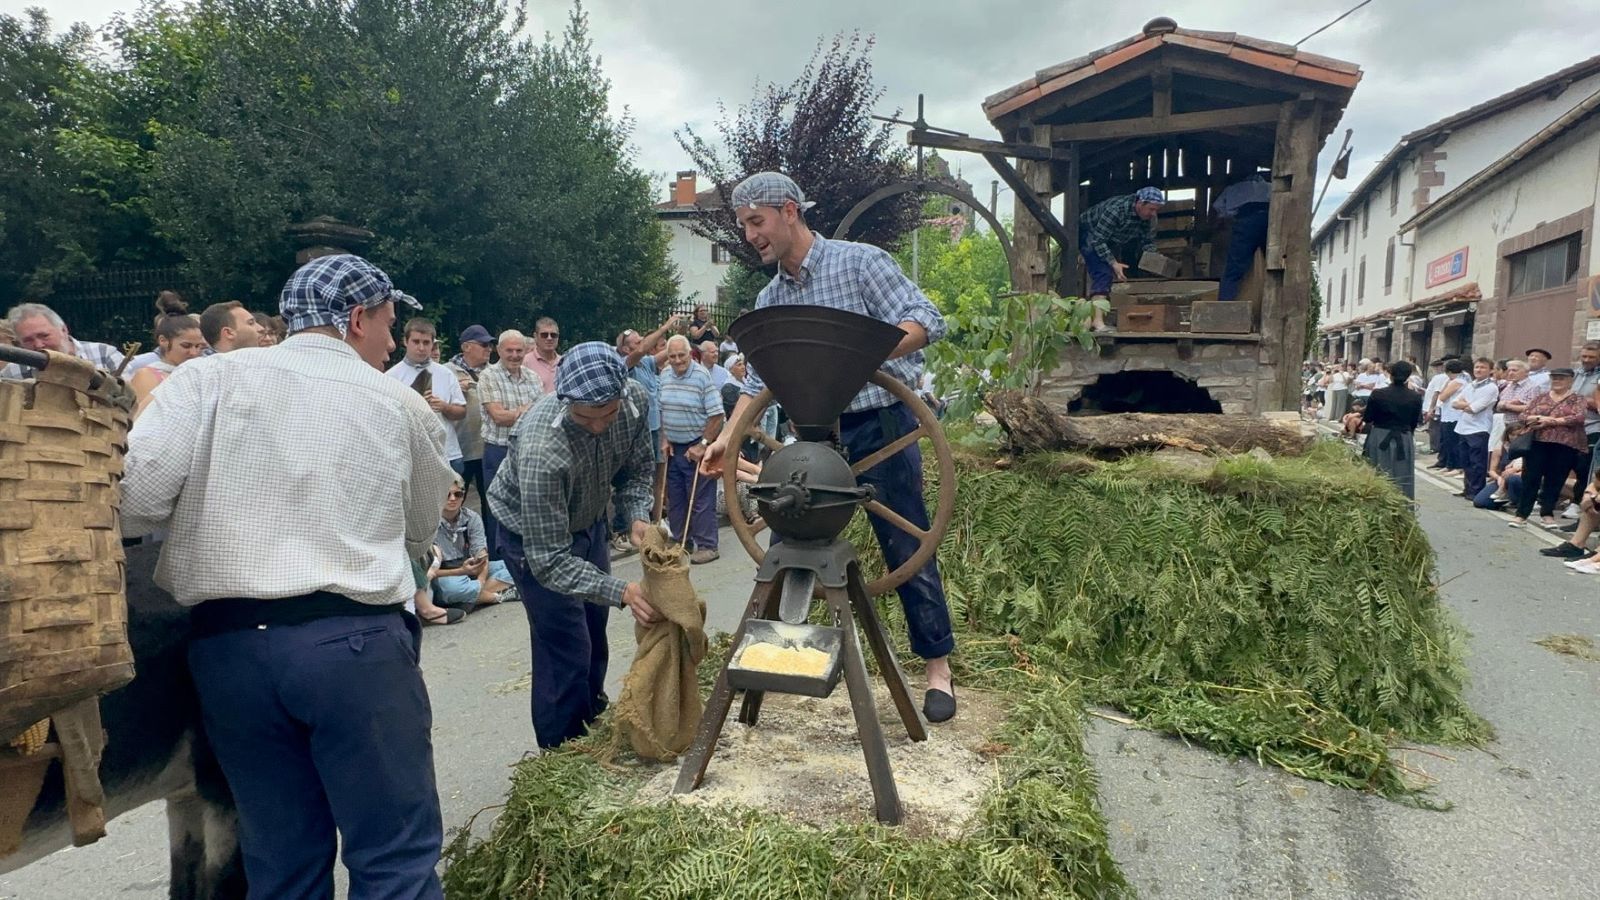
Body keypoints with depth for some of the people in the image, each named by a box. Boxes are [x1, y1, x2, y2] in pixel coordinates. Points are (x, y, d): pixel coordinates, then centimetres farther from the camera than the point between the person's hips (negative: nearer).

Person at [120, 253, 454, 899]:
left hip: (227, 644, 3)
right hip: (356, 641, -2)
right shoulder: (400, 404, 5)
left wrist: (217, 518, 15)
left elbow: (133, 496, -5)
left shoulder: (211, 377, 5)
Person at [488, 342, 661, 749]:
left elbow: (638, 467, -6)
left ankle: (592, 728, 41)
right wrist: (623, 592, -48)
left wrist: (638, 517, -25)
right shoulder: (542, 450, -43)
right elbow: (549, 561, -38)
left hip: (588, 519, 6)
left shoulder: (635, 400, -26)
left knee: (595, 638, 19)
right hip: (532, 533, -6)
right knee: (567, 651, -5)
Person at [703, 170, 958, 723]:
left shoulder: (859, 262, -7)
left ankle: (938, 667, 14)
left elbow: (927, 321, -16)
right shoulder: (770, 300, 11)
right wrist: (728, 439, -6)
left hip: (879, 426, -5)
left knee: (907, 552, 0)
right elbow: (759, 381, 9)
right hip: (814, 434, 6)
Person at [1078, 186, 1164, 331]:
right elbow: (1098, 240, -33)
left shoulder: (1150, 218, -13)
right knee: (1103, 274, -24)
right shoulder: (1116, 210, -36)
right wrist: (1114, 263, -37)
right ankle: (1097, 320, -34)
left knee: (1110, 275, 6)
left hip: (1109, 242, 9)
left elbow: (1148, 242, -3)